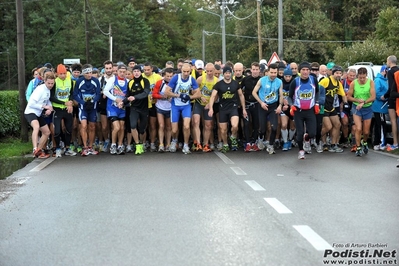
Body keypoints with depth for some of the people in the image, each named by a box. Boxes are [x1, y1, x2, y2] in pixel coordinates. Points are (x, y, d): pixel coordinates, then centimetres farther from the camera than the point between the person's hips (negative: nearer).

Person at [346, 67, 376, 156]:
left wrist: (363, 102, -27)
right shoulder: (353, 83, -11)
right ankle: (358, 148, -3)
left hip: (367, 108, 1)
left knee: (366, 132, 9)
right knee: (358, 129, -16)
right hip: (356, 108, -1)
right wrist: (358, 100, -18)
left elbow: (373, 97, -16)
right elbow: (349, 97, -4)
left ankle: (364, 143, 41)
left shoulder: (370, 82, -12)